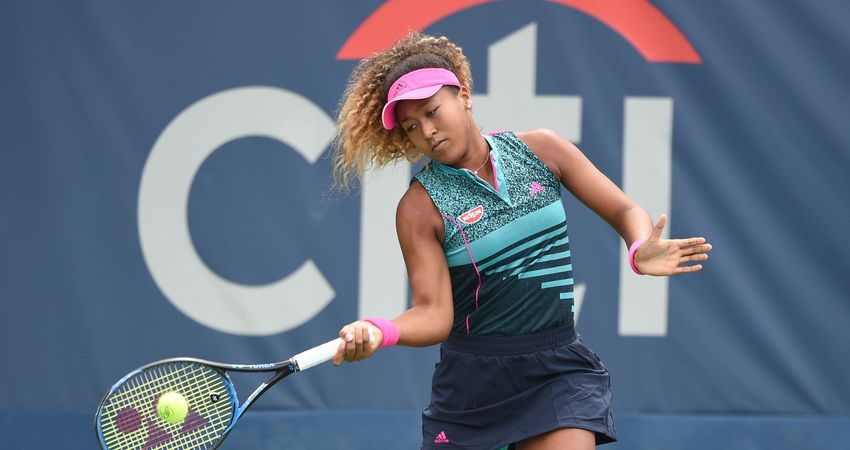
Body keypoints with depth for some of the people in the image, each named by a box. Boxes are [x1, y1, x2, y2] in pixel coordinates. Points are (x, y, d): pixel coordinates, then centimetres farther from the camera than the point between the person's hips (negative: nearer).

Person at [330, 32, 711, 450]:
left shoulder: (539, 149, 2)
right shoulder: (420, 207, -6)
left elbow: (625, 211, 5)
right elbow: (433, 313, -13)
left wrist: (640, 250, -19)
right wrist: (380, 332, -35)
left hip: (559, 370, 1)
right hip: (473, 380, -1)